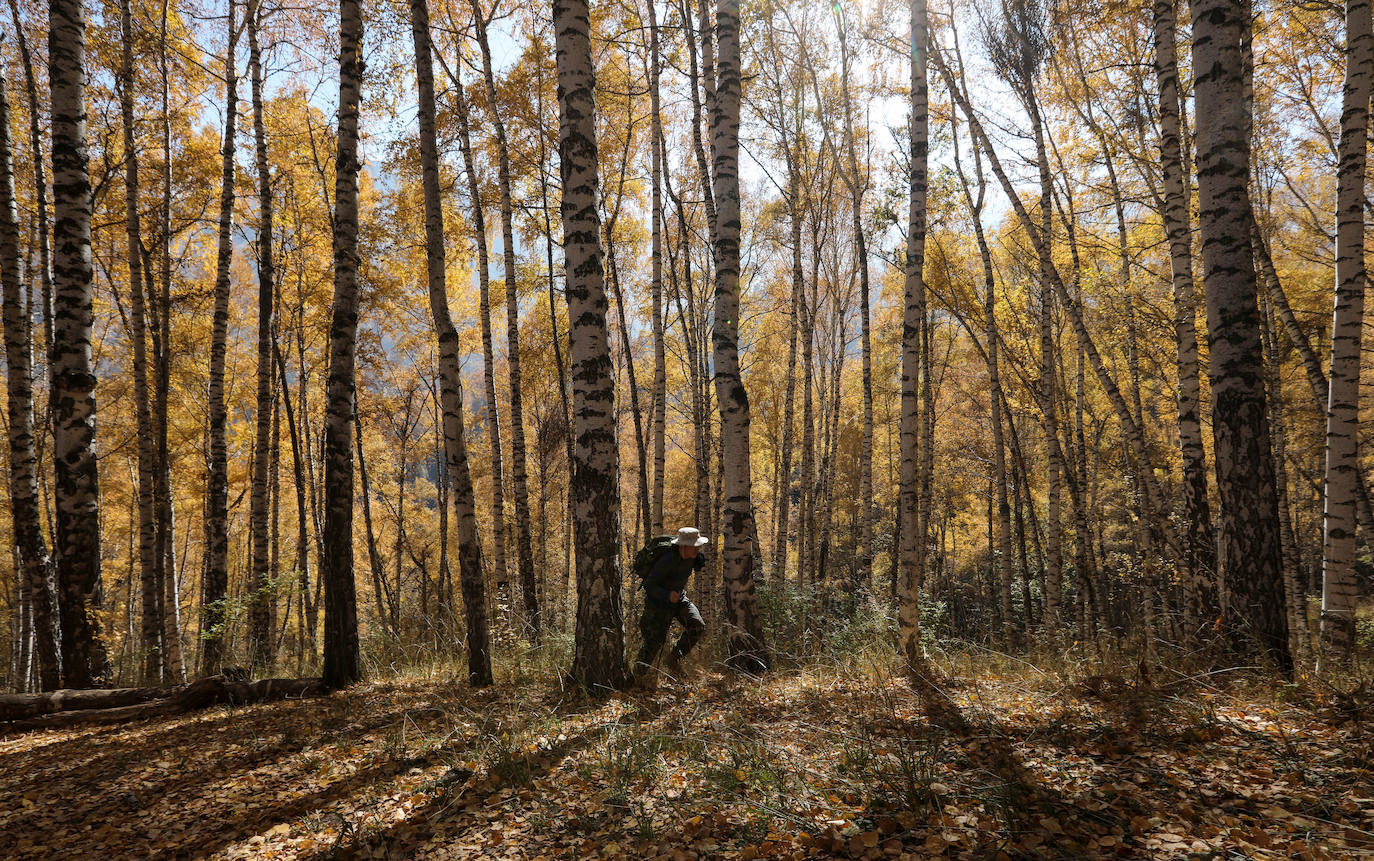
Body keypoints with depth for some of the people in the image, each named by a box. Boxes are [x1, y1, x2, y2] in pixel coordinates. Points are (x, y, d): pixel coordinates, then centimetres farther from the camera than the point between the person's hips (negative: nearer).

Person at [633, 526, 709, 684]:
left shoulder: (692, 555, -10)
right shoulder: (667, 560, -31)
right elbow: (649, 585, -29)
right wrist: (667, 595, -40)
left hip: (679, 598, 6)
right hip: (658, 601, -6)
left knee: (697, 626, -13)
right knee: (655, 641, -4)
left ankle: (673, 660, 4)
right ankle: (639, 675, 20)